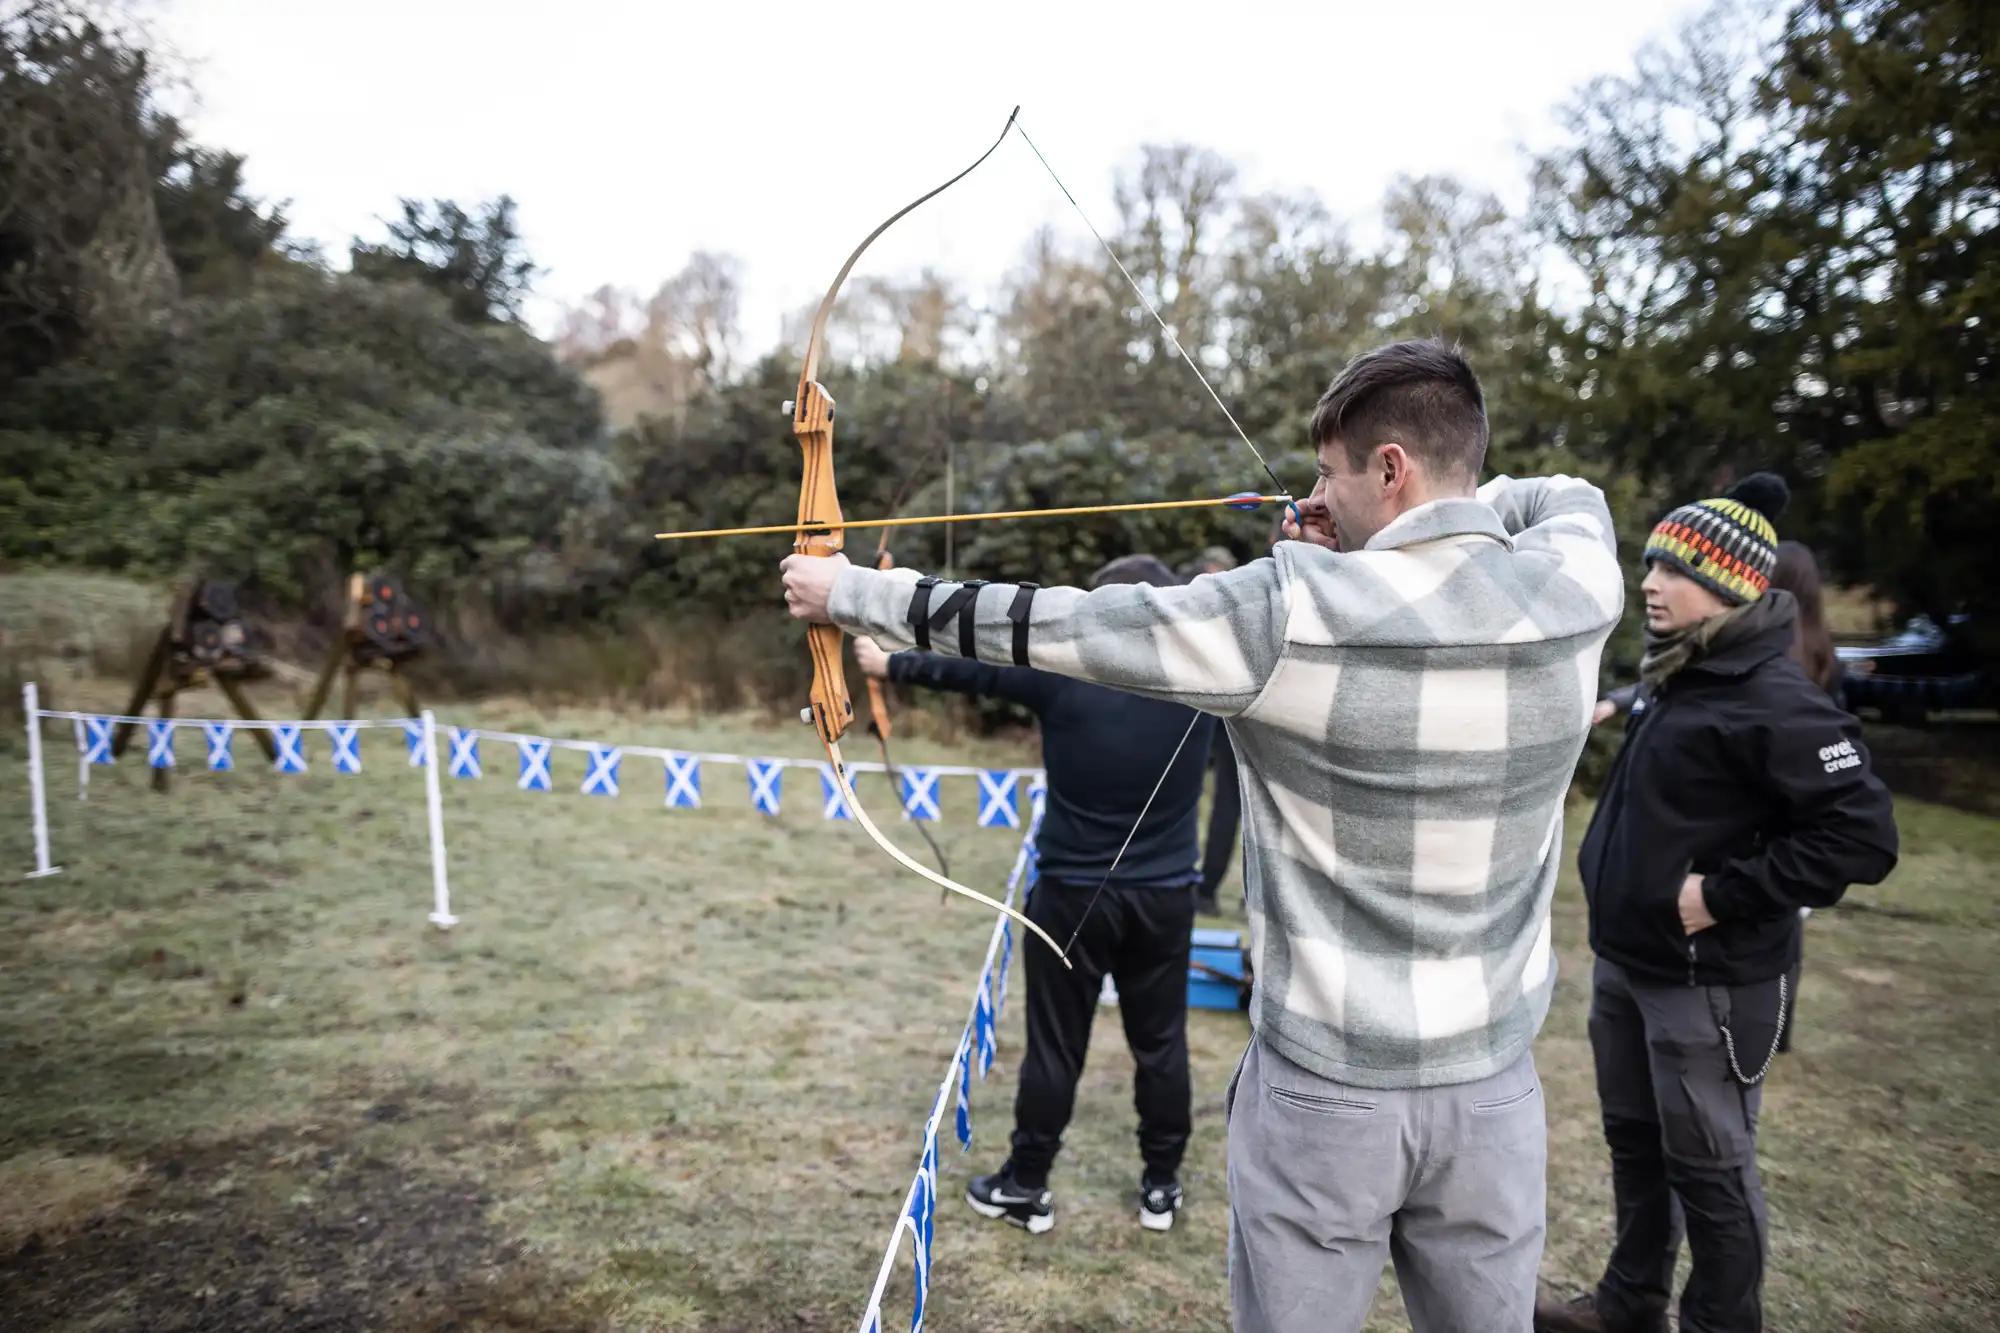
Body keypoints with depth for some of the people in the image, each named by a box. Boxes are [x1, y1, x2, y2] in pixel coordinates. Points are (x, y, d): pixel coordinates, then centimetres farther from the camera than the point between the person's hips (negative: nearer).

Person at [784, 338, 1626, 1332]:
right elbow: (1570, 496, 20)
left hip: (1324, 1091, -4)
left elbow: (1041, 624, -11)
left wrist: (850, 592, 2)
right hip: (1492, 1092, 4)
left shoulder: (1289, 612, -19)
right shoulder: (1576, 588, -7)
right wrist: (1413, 527, 11)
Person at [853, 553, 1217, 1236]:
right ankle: (1161, 1187, 27)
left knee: (1055, 1045, 9)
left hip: (1074, 895, -2)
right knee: (1160, 1043, 14)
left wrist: (888, 665, 11)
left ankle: (1026, 1188, 23)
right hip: (1164, 897, 2)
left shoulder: (1062, 674, -12)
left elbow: (968, 668, -1)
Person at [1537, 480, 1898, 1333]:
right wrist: (1617, 885, 11)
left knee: (1708, 1167, 8)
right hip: (1624, 960, 9)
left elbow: (1864, 838, -22)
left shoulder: (1773, 697, -20)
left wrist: (1723, 895, -22)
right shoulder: (1673, 673, 7)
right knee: (1635, 1141, 21)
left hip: (1709, 980, -8)